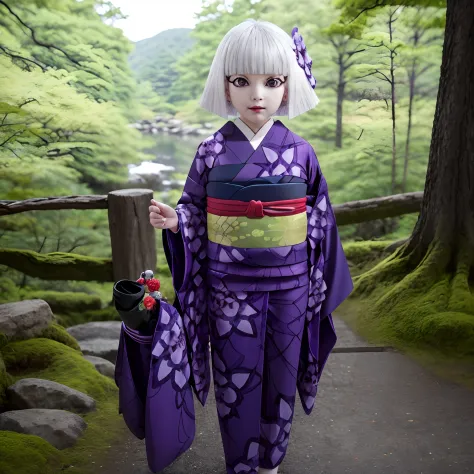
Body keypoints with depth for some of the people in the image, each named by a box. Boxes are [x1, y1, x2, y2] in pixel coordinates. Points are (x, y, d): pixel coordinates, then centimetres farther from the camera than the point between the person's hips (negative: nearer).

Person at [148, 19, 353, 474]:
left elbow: (320, 218, 6)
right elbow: (196, 213, 4)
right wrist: (174, 221, -18)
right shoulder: (212, 150, -4)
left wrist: (320, 282, 4)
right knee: (236, 380, 10)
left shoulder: (300, 151, -2)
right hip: (230, 287, -1)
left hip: (287, 286, 1)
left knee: (280, 377, 15)